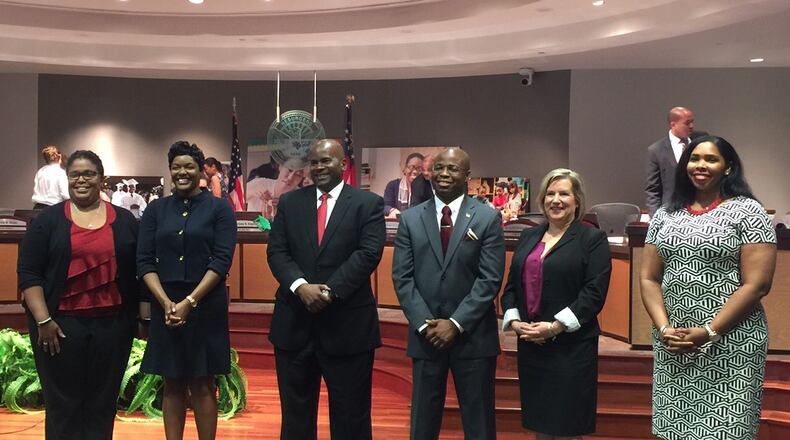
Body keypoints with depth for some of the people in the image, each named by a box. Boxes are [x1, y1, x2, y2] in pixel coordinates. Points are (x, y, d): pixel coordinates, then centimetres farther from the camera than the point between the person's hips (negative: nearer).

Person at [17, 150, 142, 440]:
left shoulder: (124, 220, 8)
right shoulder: (48, 219, 2)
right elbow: (28, 272, -2)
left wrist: (145, 315, 4)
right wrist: (43, 320, -10)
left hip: (112, 324, 2)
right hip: (62, 325, -1)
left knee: (102, 403, 8)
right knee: (63, 402, 5)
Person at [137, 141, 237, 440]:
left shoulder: (219, 208, 0)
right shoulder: (156, 210, 7)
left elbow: (222, 260, -8)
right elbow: (144, 261, 2)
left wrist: (189, 302, -16)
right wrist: (166, 302, -12)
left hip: (205, 306, -2)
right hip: (165, 306, 3)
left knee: (202, 385, 2)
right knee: (172, 384, 8)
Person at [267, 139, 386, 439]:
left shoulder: (368, 204, 0)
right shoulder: (290, 203, 10)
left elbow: (368, 254, -10)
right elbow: (276, 251, 2)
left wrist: (330, 291, -19)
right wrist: (301, 287, -15)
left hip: (348, 325, -3)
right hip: (294, 324, 3)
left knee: (350, 415, 7)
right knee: (295, 414, 12)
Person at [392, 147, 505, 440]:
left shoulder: (487, 219, 0)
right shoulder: (410, 219, 6)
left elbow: (490, 279, -7)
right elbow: (402, 277, 1)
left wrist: (456, 323, -13)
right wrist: (424, 324, -9)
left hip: (473, 335, -2)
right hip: (425, 335, 2)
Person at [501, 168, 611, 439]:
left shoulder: (592, 239, -1)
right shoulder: (528, 237, 15)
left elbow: (594, 292, -11)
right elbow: (512, 285, 14)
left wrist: (555, 327, -17)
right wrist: (514, 321, -4)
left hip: (571, 346, -5)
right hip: (530, 346, 5)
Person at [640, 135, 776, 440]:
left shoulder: (747, 211, -4)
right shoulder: (666, 215, 10)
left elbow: (757, 285, -10)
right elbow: (649, 279, 8)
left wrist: (709, 332, -15)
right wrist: (664, 329, -7)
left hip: (730, 344, -4)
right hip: (672, 346, 4)